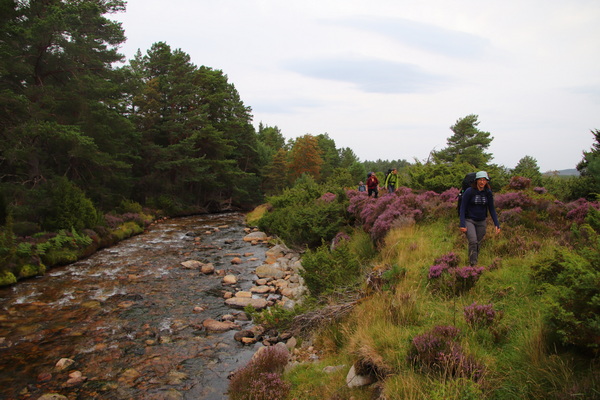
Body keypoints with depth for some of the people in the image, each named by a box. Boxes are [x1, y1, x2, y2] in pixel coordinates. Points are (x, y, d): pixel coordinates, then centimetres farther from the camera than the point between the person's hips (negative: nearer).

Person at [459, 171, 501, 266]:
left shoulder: (488, 193, 0)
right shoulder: (469, 191, -11)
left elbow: (492, 209, 7)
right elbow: (462, 208, -9)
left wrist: (497, 224, -1)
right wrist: (462, 224, -16)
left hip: (481, 222, 4)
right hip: (469, 220, -4)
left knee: (478, 244, 7)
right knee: (473, 242, -20)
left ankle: (475, 263, 22)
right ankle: (472, 265, -15)